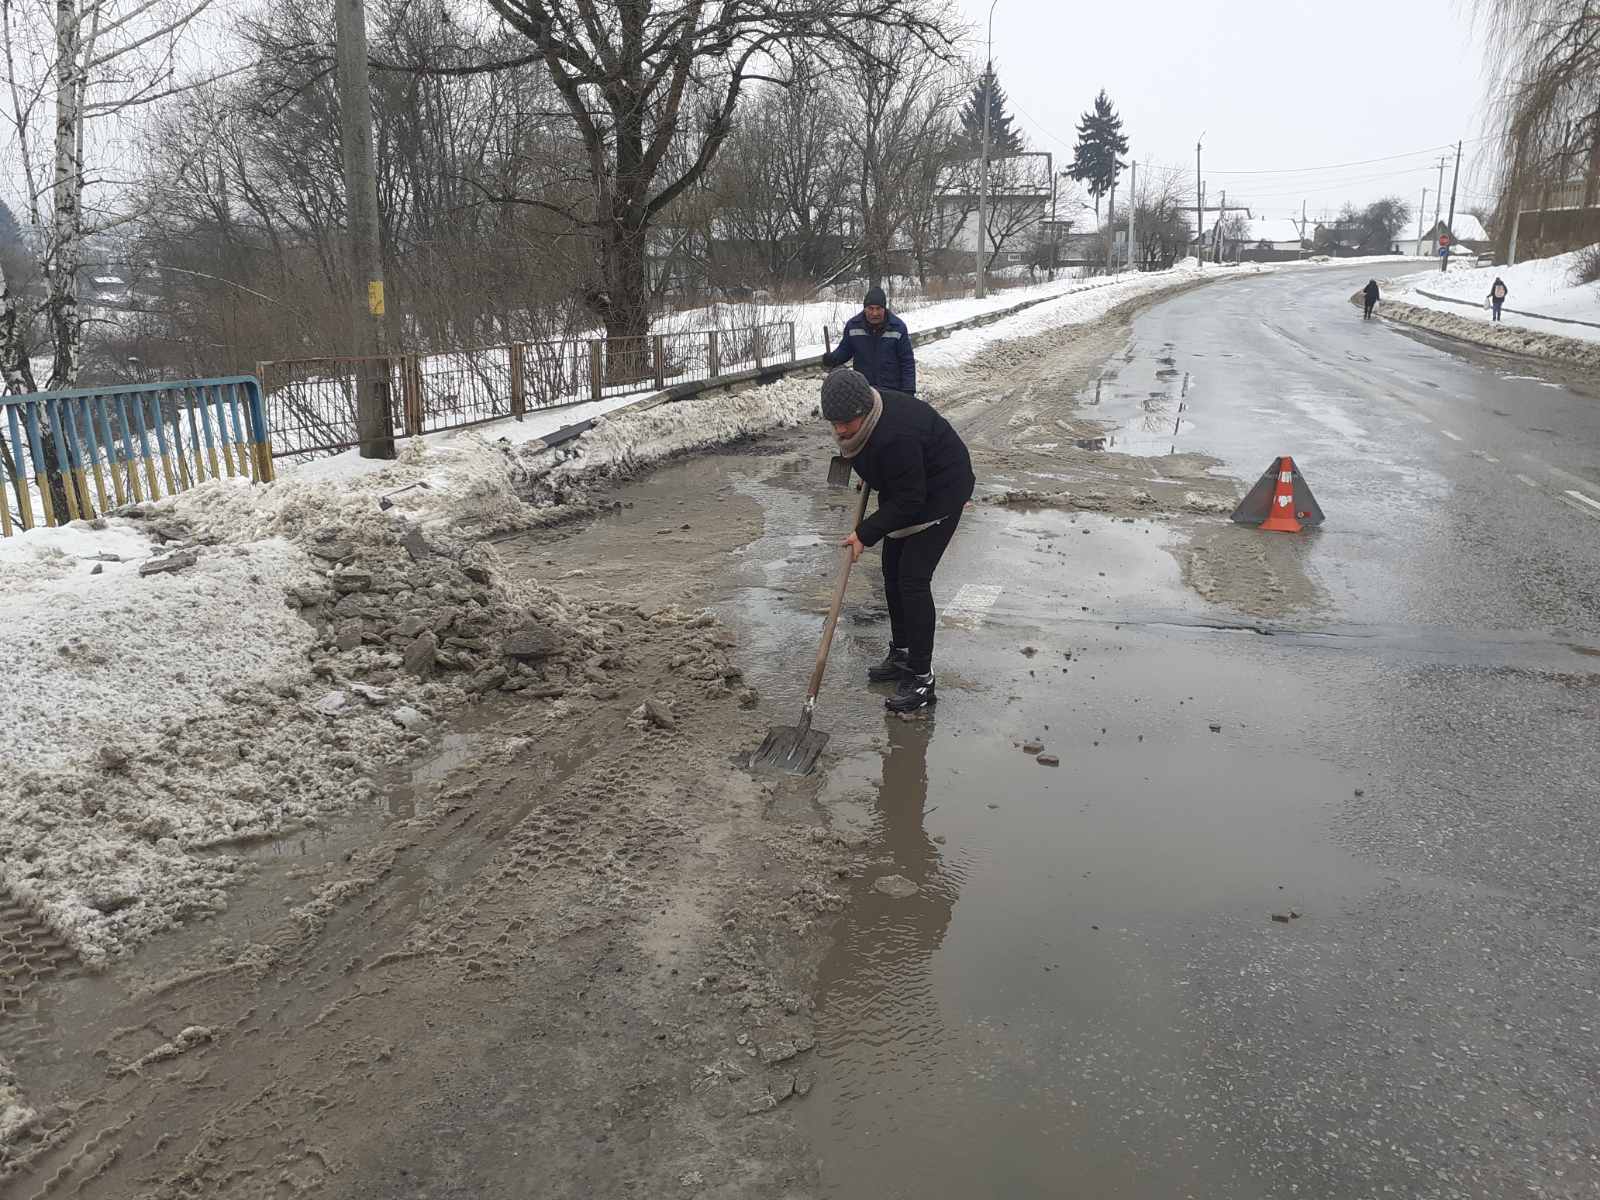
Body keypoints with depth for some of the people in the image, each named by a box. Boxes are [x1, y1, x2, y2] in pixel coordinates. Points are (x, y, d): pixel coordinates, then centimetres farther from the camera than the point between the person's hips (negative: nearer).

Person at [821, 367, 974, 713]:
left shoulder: (895, 437, -38)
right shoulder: (864, 414, -11)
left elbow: (908, 501, -31)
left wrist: (866, 533, -27)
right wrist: (869, 476, 18)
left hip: (941, 492, -10)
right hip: (906, 490, 10)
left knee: (913, 579, -15)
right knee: (892, 574, 13)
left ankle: (922, 679, -9)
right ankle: (901, 656, 28)